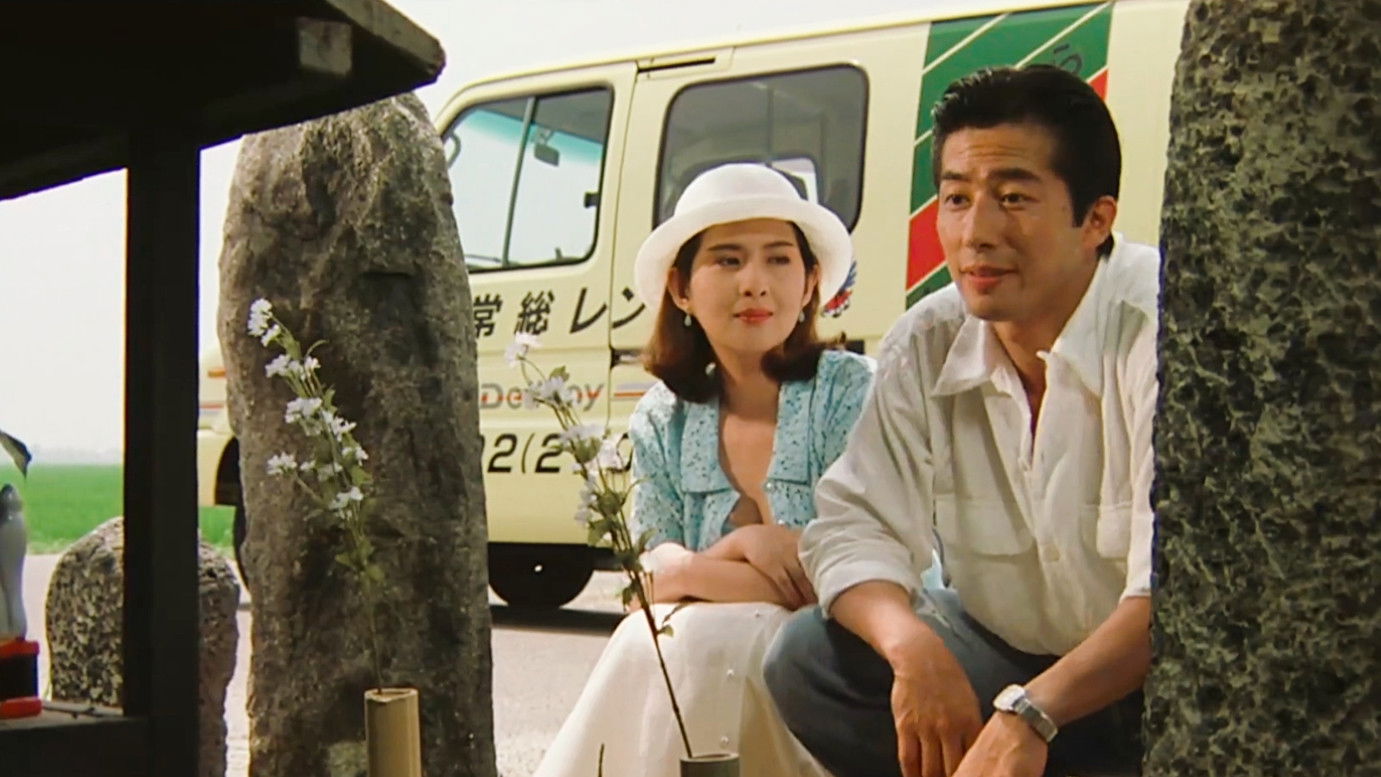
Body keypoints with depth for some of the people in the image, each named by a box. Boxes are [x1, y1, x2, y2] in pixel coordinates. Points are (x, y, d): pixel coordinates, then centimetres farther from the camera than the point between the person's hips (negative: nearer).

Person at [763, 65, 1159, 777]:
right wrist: (912, 647, -28)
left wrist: (1028, 716, -39)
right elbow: (856, 523, -6)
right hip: (1005, 653, 5)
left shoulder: (1161, 333, -21)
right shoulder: (926, 344, -4)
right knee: (807, 660, -13)